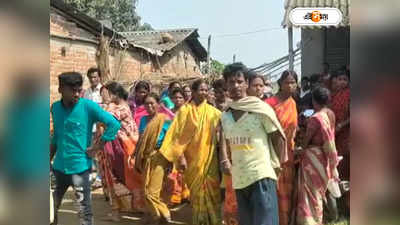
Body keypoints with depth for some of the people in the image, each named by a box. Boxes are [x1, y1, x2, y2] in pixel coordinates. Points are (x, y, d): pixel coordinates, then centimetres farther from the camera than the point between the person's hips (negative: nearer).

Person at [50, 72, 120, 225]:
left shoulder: (88, 106, -14)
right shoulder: (55, 107, 1)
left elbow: (114, 124, -17)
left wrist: (97, 147, -16)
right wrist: (49, 159, 16)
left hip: (80, 167, -5)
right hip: (58, 166, 5)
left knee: (84, 210, 3)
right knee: (54, 204, 23)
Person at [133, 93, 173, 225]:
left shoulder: (164, 120, -8)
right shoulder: (143, 120, 8)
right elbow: (140, 140, 13)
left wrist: (169, 161, -9)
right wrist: (137, 158, 12)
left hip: (158, 157, -6)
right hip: (145, 158, 6)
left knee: (152, 192, -7)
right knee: (147, 191, 12)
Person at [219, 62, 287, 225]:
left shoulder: (261, 109, -7)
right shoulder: (225, 116, 8)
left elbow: (278, 138, -1)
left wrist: (276, 164, 1)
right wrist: (224, 161, 1)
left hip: (262, 176, -6)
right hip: (239, 179, 6)